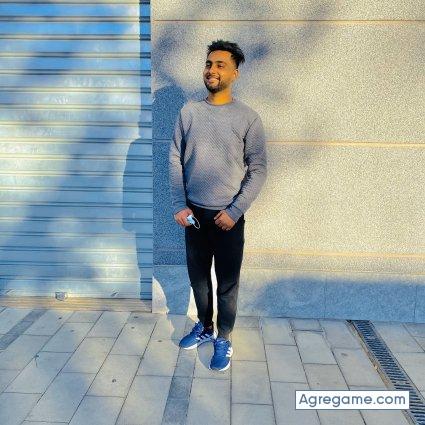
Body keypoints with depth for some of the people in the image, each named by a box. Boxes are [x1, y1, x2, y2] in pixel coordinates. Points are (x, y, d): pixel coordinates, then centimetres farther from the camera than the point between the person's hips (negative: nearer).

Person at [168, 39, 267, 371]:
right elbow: (175, 160, 3)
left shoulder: (248, 117, -6)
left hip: (228, 214, -3)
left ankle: (224, 339, 27)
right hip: (193, 212, 3)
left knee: (228, 281, 7)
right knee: (198, 275, 16)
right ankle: (204, 327, 38)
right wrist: (179, 205, -5)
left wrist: (234, 211, -14)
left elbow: (258, 170, -7)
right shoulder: (189, 111, 2)